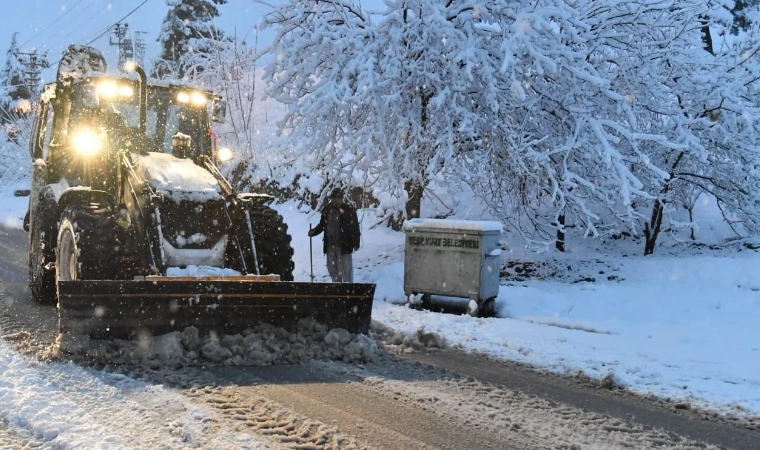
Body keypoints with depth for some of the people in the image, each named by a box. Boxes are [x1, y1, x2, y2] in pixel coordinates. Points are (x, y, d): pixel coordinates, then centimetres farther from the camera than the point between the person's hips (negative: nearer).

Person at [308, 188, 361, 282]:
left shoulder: (349, 210, -9)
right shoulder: (327, 209, 5)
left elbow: (355, 227, -8)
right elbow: (322, 225, 15)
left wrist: (356, 242, -14)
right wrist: (313, 232, -2)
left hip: (344, 246, -5)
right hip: (330, 246, 5)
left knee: (345, 270, -1)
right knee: (332, 269, 14)